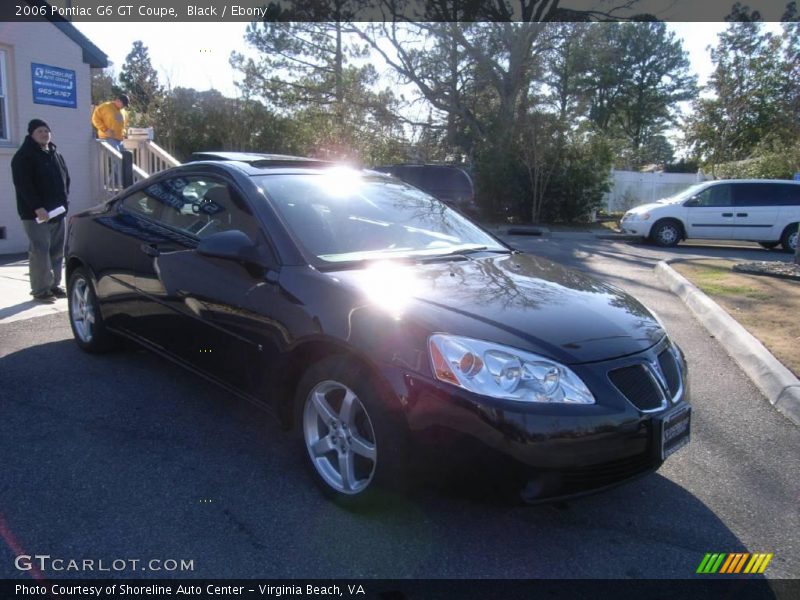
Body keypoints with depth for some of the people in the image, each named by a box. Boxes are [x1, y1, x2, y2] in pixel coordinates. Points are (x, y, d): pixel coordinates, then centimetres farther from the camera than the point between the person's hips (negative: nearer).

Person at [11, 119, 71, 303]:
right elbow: (23, 185, -16)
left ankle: (54, 285, 18)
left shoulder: (56, 155, 18)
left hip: (57, 212, 7)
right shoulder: (24, 156, -7)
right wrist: (37, 207, -23)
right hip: (36, 214, -7)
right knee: (40, 252, -8)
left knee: (57, 252, 9)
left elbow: (65, 179, 22)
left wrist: (64, 201, 8)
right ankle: (40, 290, -3)